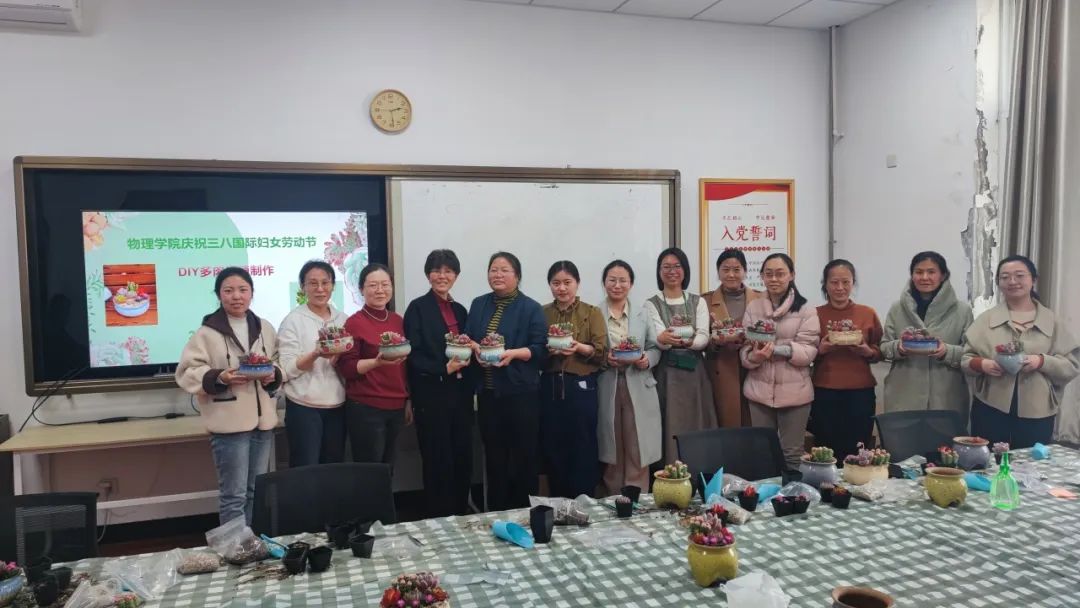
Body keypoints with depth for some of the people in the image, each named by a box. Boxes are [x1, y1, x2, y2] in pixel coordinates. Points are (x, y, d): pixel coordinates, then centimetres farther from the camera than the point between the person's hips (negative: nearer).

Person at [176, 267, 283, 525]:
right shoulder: (207, 332, -5)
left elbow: (280, 364, 15)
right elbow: (188, 373, -7)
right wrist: (220, 378, -21)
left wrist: (273, 375, -6)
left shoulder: (265, 328, 10)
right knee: (234, 494, -2)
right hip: (229, 422, -5)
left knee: (257, 492, 16)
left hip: (262, 419, 5)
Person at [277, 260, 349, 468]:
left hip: (337, 406, 5)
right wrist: (316, 355, -26)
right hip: (304, 407, -4)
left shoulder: (343, 319, 9)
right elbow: (287, 369, -10)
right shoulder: (293, 320, -4)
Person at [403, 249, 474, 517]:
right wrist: (444, 369, -19)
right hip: (432, 396, -6)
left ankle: (461, 517, 24)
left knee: (463, 460, 10)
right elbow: (413, 356, -11)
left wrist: (469, 352, 0)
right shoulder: (418, 308, -5)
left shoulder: (459, 309, 14)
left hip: (460, 394, 6)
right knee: (438, 463, 1)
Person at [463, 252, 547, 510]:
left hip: (521, 392, -4)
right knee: (494, 453, 11)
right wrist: (476, 348, -10)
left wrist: (513, 353, -22)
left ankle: (524, 511, 16)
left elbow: (540, 349, -8)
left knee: (523, 454, 2)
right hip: (488, 392, 4)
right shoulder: (479, 305, 11)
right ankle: (496, 511, 23)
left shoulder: (531, 308, -4)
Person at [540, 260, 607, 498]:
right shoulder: (542, 313, 9)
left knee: (583, 452, 0)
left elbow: (602, 353, -4)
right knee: (553, 452, 7)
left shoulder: (592, 313, 3)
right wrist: (546, 350, -13)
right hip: (550, 388, 2)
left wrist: (580, 348, -21)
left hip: (581, 387, -2)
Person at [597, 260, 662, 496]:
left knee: (637, 451, 2)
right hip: (606, 390, -1)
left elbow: (655, 347, 7)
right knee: (611, 451, 7)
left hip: (638, 389, 1)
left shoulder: (643, 313, 9)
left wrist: (647, 360, -13)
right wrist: (604, 359, -18)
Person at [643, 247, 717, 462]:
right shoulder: (652, 304, 2)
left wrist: (688, 342, -28)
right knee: (671, 429, -2)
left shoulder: (698, 302, 9)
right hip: (666, 374, -2)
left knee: (698, 427, 4)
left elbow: (704, 338, -4)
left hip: (694, 372, 2)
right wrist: (664, 339, -38)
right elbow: (657, 339, -13)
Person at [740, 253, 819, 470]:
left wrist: (778, 349, -24)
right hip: (760, 390, 2)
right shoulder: (753, 307, 5)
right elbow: (744, 349, 2)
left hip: (794, 392, -2)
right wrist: (754, 356, -21)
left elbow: (809, 351, -9)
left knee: (792, 454, 7)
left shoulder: (805, 309, -2)